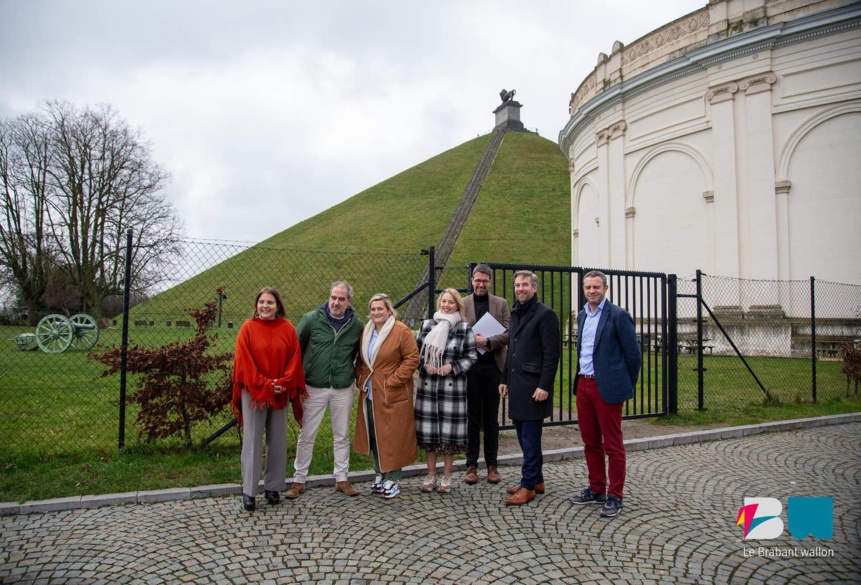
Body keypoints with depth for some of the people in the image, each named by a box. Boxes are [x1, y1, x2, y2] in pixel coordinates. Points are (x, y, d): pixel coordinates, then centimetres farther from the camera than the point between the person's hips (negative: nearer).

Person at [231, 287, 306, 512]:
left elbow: (295, 359, 1)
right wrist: (264, 385, -14)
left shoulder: (288, 328, 2)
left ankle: (273, 487, 20)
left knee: (277, 441, 8)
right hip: (253, 393, -2)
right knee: (252, 441, 2)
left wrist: (283, 383, -12)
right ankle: (248, 491, 9)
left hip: (280, 394, 2)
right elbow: (244, 362, -7)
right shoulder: (248, 328, -3)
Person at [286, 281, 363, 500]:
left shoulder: (356, 324, -1)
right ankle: (299, 480, 22)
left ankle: (341, 479, 25)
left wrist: (354, 373, 9)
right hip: (314, 388, -2)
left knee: (342, 436, 12)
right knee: (306, 436, 7)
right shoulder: (311, 319, -8)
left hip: (343, 389, 2)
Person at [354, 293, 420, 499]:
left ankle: (393, 479, 13)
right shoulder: (366, 331, 9)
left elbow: (412, 359, -13)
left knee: (392, 436, 1)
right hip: (369, 394, 6)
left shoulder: (401, 331, -11)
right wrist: (360, 379, 5)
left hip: (392, 395, -6)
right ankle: (380, 475, 28)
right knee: (373, 435, 13)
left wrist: (392, 381, -15)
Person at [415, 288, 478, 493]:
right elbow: (417, 351, 11)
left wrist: (453, 367, -12)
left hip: (453, 386, -2)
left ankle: (446, 476, 18)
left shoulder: (465, 329, 0)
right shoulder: (426, 325, 6)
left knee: (450, 430, 2)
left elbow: (471, 356, 1)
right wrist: (424, 365, -8)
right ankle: (431, 474, 21)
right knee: (429, 430, 7)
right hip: (428, 385, 2)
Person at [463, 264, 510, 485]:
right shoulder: (462, 304, 5)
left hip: (493, 366, 1)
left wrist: (487, 341, -16)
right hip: (470, 367, -1)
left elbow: (508, 334, -2)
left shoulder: (501, 303, 7)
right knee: (472, 418, 7)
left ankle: (492, 465, 19)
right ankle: (471, 465, 16)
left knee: (491, 418, 9)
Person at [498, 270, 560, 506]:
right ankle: (537, 480, 25)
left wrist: (544, 386, -18)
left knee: (530, 439, -2)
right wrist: (505, 379, 18)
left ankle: (528, 486, 7)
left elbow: (552, 353, -13)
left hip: (533, 387, -8)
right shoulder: (516, 314, 17)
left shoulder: (545, 314, -9)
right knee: (524, 436, 13)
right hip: (517, 386, 8)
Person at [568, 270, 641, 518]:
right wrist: (582, 378, 15)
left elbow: (633, 354, -7)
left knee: (613, 444, 2)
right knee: (590, 442, 14)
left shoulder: (618, 315, -10)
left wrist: (625, 385, -1)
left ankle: (615, 496, 13)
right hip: (584, 384, 7)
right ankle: (596, 489, 27)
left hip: (607, 387, -7)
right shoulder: (582, 315, 12)